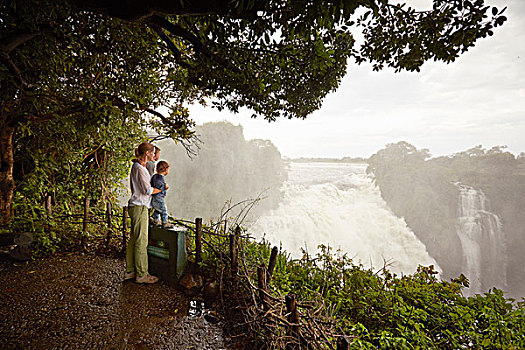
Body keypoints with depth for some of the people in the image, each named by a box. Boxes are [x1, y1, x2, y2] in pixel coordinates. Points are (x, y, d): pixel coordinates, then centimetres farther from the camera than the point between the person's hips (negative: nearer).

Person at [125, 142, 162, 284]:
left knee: (134, 239, 13)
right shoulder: (139, 168, -15)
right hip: (139, 207, -10)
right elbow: (148, 190, -18)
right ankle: (141, 275, 5)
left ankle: (129, 271, 22)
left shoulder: (139, 166, 16)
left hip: (137, 207, 10)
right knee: (141, 241, -4)